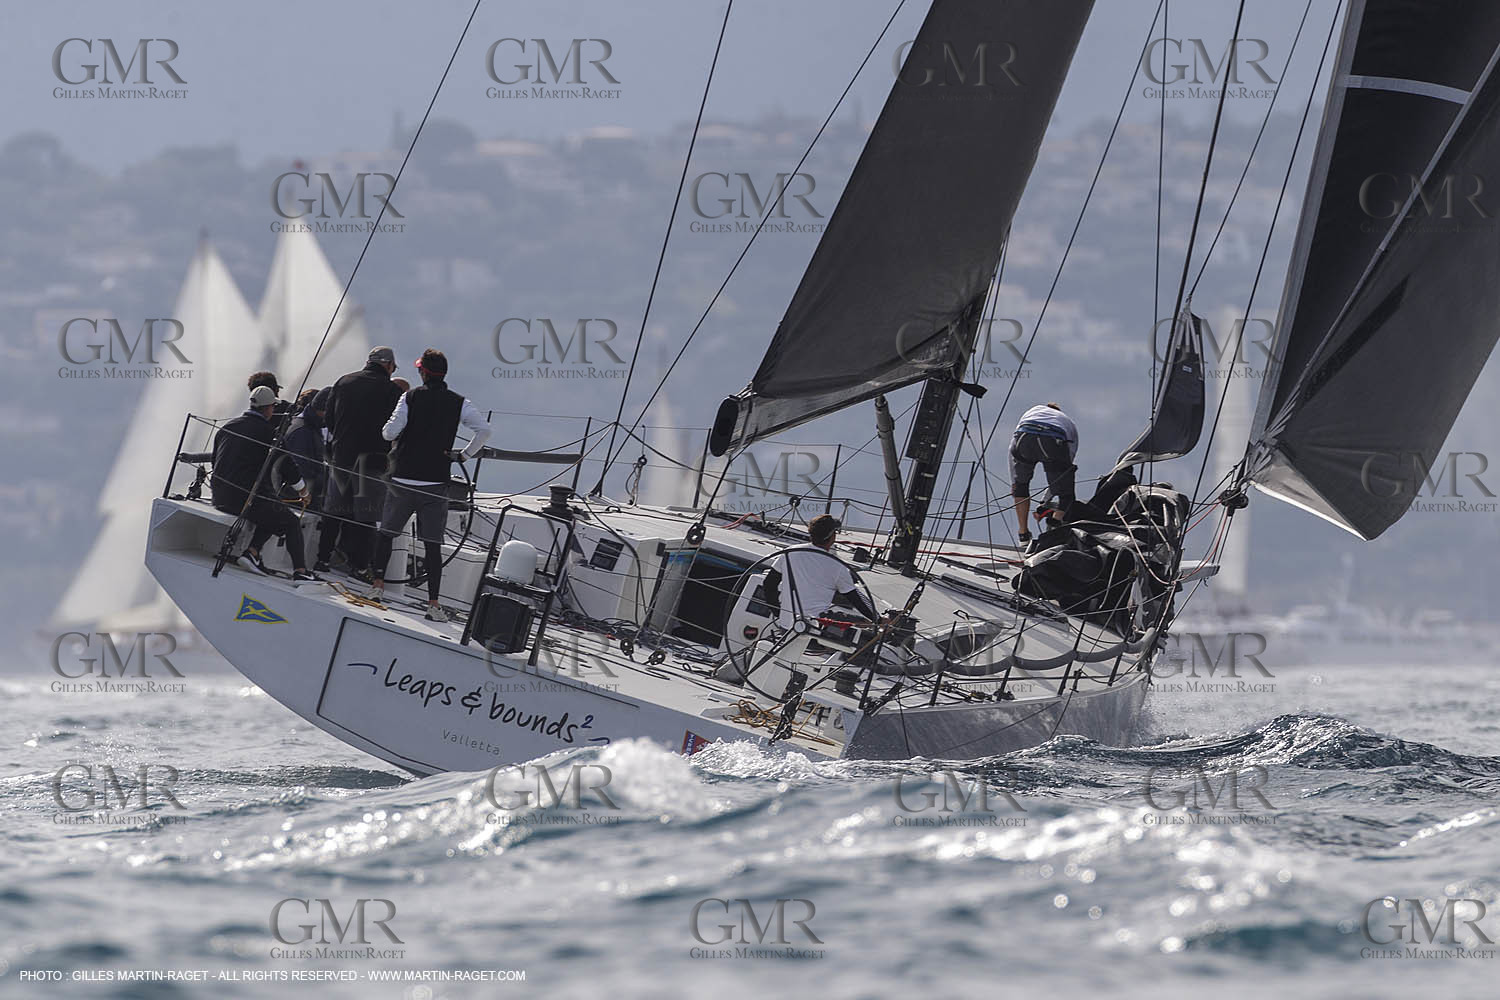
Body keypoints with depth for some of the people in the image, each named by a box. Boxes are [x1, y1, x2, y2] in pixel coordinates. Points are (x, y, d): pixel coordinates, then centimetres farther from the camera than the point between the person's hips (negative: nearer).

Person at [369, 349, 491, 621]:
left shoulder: (410, 398, -4)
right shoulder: (459, 403, 1)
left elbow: (391, 432, -11)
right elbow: (484, 430, -9)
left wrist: (386, 430, 13)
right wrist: (464, 455, 3)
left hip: (403, 479, -1)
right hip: (435, 483, 1)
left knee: (386, 532, 17)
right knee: (432, 544, 2)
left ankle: (378, 584, 18)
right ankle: (433, 602, -5)